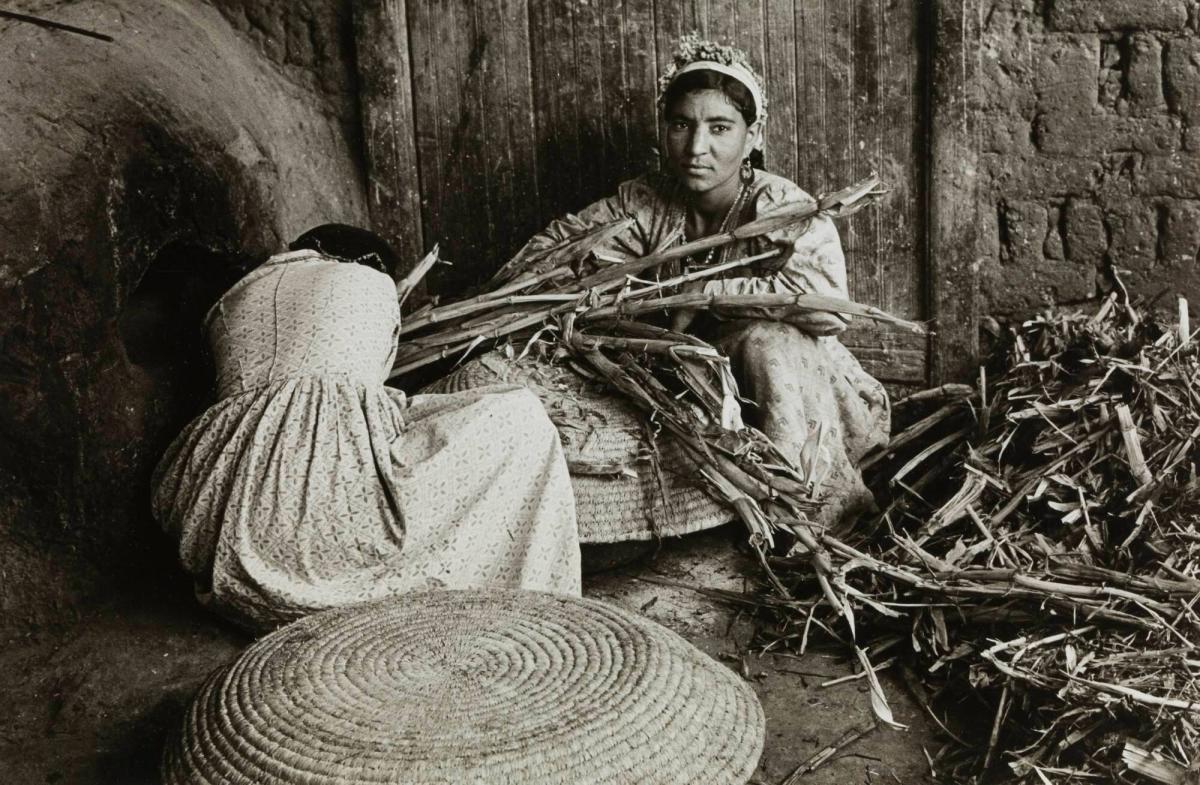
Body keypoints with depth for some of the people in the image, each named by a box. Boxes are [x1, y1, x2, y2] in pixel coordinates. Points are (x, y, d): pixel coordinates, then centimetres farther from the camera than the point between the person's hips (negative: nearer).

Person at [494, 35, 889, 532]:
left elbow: (825, 299, -38)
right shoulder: (645, 204, -5)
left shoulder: (781, 208, -19)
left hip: (800, 393, -4)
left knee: (768, 341, -36)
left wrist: (698, 293, -30)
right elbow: (554, 243, 2)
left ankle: (812, 505, -18)